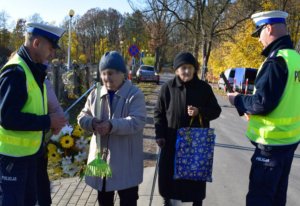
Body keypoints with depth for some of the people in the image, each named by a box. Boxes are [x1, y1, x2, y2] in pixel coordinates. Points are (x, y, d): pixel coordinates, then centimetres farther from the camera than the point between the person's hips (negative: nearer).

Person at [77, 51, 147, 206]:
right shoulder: (95, 94, 7)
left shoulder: (135, 94, -10)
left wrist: (112, 125, -33)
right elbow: (82, 117, 8)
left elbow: (138, 121, -20)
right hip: (101, 155, 5)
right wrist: (92, 122, -16)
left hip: (125, 159, -5)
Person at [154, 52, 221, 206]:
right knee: (168, 172, 10)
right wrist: (159, 134, -3)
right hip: (171, 140, 0)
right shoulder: (168, 87, -4)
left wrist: (200, 111, -16)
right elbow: (158, 112, 4)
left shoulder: (204, 88, -2)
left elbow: (216, 111, 3)